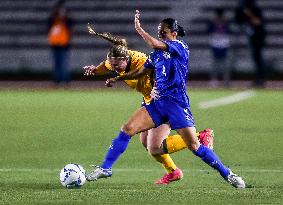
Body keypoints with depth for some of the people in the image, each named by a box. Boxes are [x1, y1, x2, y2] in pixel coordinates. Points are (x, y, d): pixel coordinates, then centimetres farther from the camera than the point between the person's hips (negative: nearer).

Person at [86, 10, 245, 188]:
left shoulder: (180, 47, -7)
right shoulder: (157, 53, 14)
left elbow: (156, 44, -22)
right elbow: (141, 72, 24)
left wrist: (138, 28, -11)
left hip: (177, 103, -6)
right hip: (158, 103, 6)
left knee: (194, 146, -10)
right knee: (127, 129, -7)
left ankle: (228, 175, 2)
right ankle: (105, 168, -1)